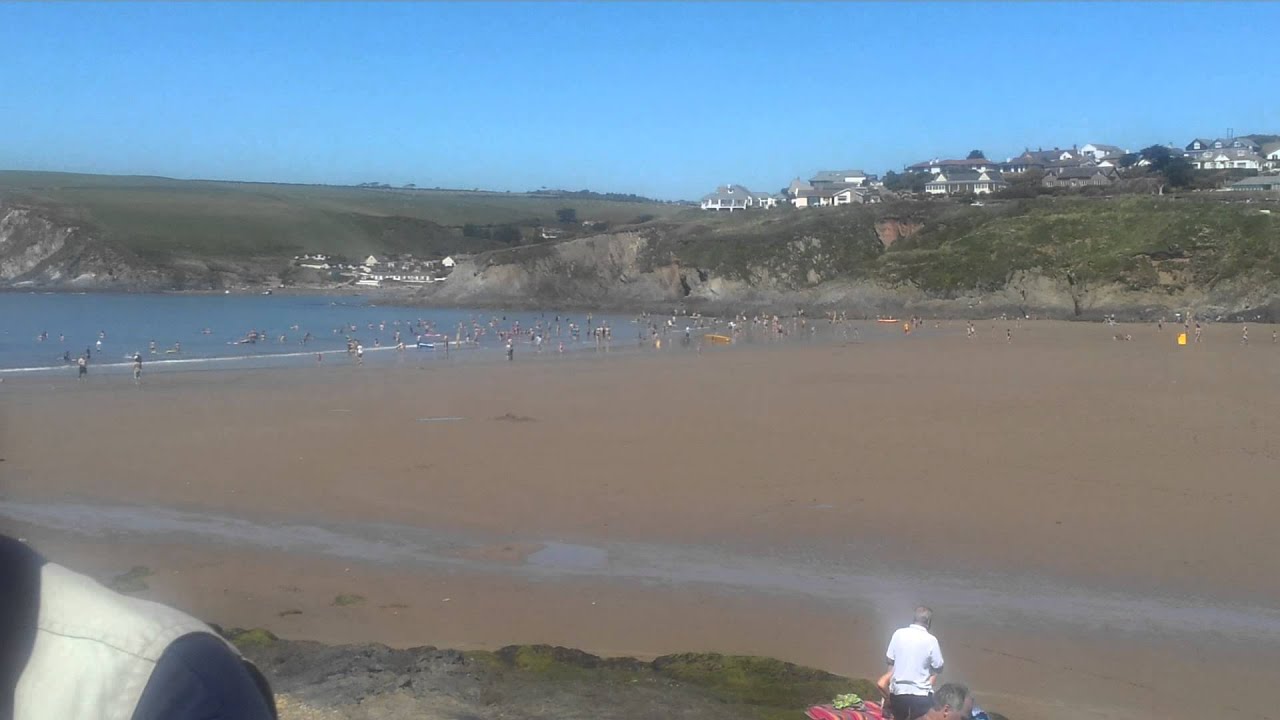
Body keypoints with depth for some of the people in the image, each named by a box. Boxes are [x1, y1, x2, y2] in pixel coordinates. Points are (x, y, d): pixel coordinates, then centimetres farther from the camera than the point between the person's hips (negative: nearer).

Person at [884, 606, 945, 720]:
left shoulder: (899, 634, -3)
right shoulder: (931, 640, -12)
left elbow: (889, 659, 3)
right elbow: (938, 668, -5)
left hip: (898, 689, 4)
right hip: (921, 692, -4)